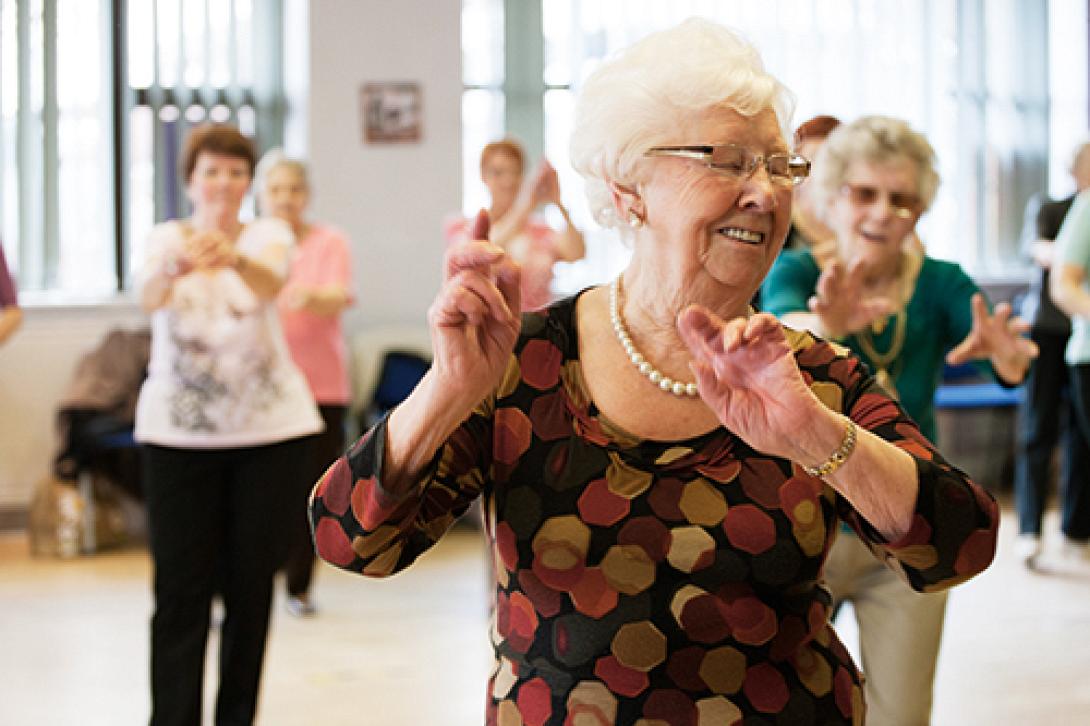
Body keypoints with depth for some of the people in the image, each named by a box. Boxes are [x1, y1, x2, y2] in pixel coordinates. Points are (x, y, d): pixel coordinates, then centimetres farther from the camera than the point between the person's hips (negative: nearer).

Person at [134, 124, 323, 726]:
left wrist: (235, 258, -46)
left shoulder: (268, 234, 2)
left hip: (269, 426, 1)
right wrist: (173, 268, -46)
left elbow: (271, 284, -23)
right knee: (180, 587, -5)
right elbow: (149, 297, -21)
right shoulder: (167, 237, 2)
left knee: (252, 582, 5)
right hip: (178, 429, 0)